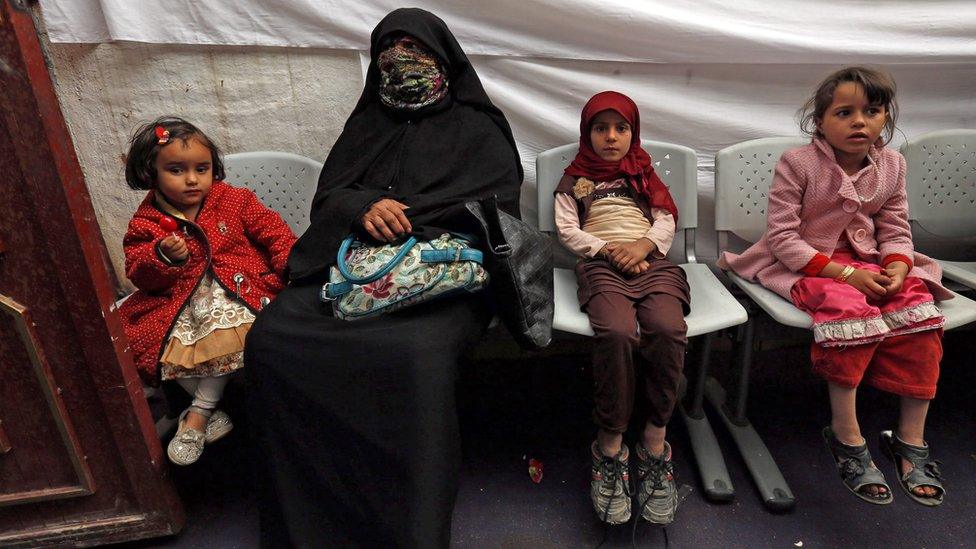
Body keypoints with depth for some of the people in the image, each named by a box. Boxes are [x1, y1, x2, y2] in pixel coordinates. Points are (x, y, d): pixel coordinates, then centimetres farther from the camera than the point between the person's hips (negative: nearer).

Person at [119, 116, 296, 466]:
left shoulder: (233, 201, 3)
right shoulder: (147, 223, 5)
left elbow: (275, 232, -1)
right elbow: (138, 274, 2)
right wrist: (163, 257, -20)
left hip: (236, 287, -3)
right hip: (177, 301, 3)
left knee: (225, 323, -32)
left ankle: (199, 411, -15)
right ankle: (212, 409, -6)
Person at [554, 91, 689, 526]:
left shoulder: (644, 173, 30)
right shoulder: (574, 180, 24)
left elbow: (666, 221, 17)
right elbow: (566, 229, 9)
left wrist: (642, 245, -6)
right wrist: (608, 251, -8)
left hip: (651, 260, 2)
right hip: (601, 264, -2)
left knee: (667, 329, -33)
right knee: (617, 333, -35)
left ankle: (655, 441, -17)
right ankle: (610, 446, -20)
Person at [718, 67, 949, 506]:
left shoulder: (891, 164, 6)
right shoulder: (797, 164, -11)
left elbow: (895, 230, 10)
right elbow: (781, 237, -16)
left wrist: (896, 268, -13)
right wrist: (844, 273, -22)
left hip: (868, 264, 6)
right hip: (806, 266, -5)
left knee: (919, 309, -18)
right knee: (849, 308, -33)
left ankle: (911, 440, -7)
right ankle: (847, 437, -19)